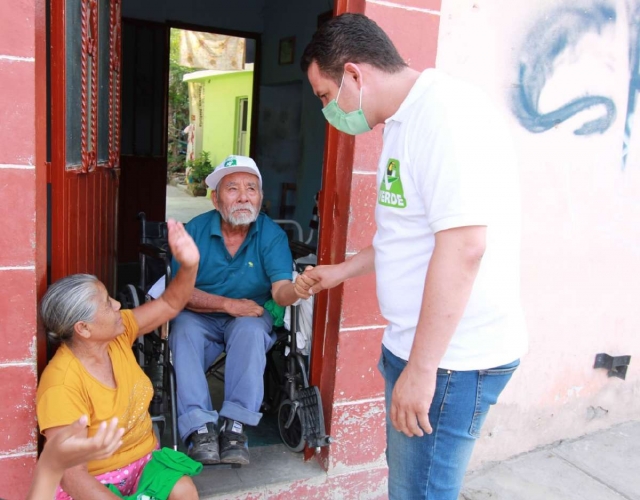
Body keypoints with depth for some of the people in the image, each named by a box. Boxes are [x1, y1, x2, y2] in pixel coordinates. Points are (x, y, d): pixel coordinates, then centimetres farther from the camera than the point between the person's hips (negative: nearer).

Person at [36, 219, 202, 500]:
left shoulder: (117, 335, -7)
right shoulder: (61, 386, -27)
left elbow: (171, 304, 0)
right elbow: (72, 476, -26)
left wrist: (189, 265, -18)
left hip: (142, 460, 6)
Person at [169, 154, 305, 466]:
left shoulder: (272, 235, -10)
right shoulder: (196, 230, -9)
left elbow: (280, 290, -24)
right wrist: (227, 304, -23)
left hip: (249, 318, 0)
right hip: (201, 317, 1)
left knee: (251, 329, -33)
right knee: (184, 328, -31)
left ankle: (234, 426, -29)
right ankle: (200, 428, -30)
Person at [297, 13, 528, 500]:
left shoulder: (446, 112, -19)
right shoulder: (406, 122, 13)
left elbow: (464, 244, -26)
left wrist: (422, 368, -23)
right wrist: (339, 272, 25)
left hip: (452, 356, -9)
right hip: (415, 346, 9)